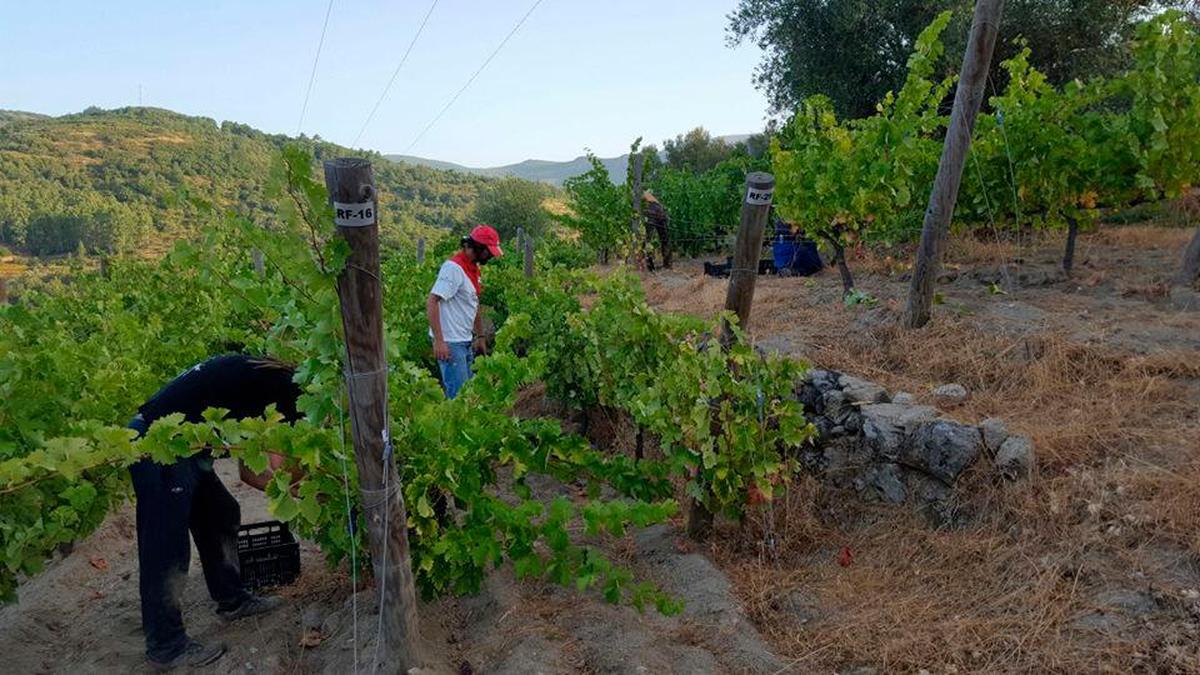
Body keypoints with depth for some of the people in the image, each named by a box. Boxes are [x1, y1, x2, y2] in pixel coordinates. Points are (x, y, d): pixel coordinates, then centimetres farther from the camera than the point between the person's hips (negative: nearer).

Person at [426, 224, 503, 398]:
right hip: (450, 343, -9)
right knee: (458, 395, -7)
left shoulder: (473, 268, 13)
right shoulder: (454, 268, -16)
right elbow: (431, 302, -21)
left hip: (466, 342, 9)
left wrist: (480, 336, 22)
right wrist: (439, 341, -25)